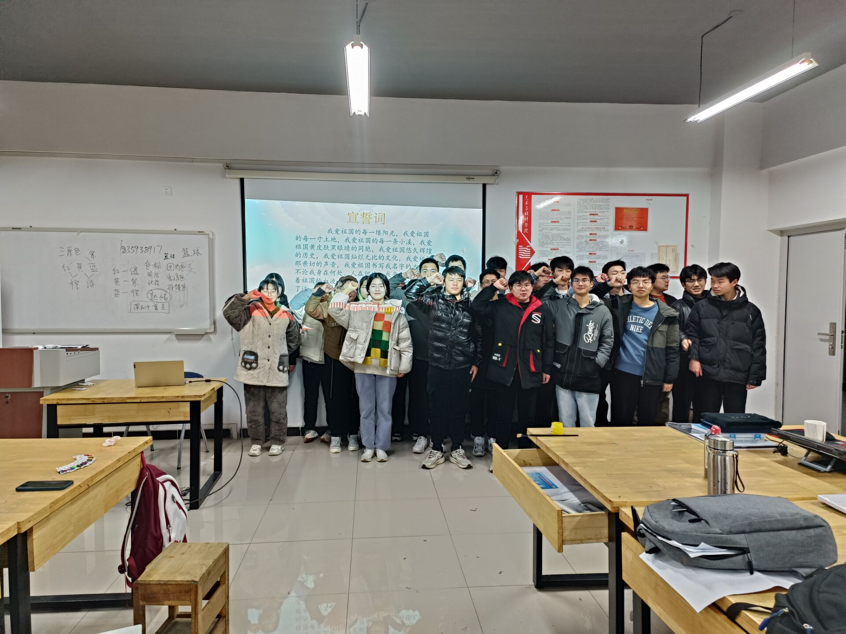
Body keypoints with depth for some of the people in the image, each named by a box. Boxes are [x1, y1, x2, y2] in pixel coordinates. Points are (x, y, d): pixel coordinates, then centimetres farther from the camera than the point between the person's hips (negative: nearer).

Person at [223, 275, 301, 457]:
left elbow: (293, 340, 18)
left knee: (278, 410, 6)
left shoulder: (286, 315, 7)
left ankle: (277, 442, 20)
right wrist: (245, 298, -24)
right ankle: (256, 442, 22)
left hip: (277, 372, 1)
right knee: (254, 410, 8)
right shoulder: (250, 311, 1)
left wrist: (292, 361, 22)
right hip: (253, 370, -1)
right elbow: (228, 312, -15)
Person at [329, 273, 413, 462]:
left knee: (384, 408, 6)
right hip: (364, 366, 1)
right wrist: (345, 293, 5)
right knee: (366, 408, 8)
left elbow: (405, 341, 5)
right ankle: (369, 446, 17)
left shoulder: (397, 311, 6)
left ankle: (381, 447, 16)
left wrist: (404, 366, 1)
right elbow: (334, 309, -1)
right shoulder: (357, 309, 7)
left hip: (387, 367, 0)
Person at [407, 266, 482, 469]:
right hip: (438, 366, 0)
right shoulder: (434, 301, 2)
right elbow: (411, 295, -6)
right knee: (438, 409, 7)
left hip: (462, 367, 1)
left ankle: (457, 449, 23)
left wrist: (476, 363, 5)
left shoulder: (470, 305, 3)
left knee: (459, 409, 9)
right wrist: (428, 281, -4)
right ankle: (437, 449, 20)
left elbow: (479, 337, 8)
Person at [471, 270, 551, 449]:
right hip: (505, 369, -1)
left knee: (527, 414, 12)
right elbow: (476, 306, -5)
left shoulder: (541, 310, 2)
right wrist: (494, 287, -7)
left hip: (530, 370, 1)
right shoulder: (501, 306, 2)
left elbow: (547, 342, 5)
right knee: (503, 414, 9)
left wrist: (547, 369, 4)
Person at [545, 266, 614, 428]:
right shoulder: (558, 305, 4)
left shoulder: (602, 311, 2)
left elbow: (607, 341, 3)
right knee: (566, 421, 11)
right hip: (563, 374, 1)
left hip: (588, 376, -1)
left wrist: (597, 363, -5)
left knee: (587, 422, 7)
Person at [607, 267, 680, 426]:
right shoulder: (620, 305, 3)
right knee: (621, 419, 8)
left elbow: (672, 349, 1)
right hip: (622, 373, 1)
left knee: (647, 420, 10)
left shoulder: (666, 315, 0)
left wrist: (669, 378, -1)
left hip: (652, 377, 0)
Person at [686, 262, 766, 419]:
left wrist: (755, 376, -1)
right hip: (708, 374, 0)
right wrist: (694, 357, -9)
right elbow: (691, 333, 7)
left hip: (738, 376, 0)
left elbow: (758, 346, 3)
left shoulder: (750, 311, 2)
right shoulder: (702, 307, 3)